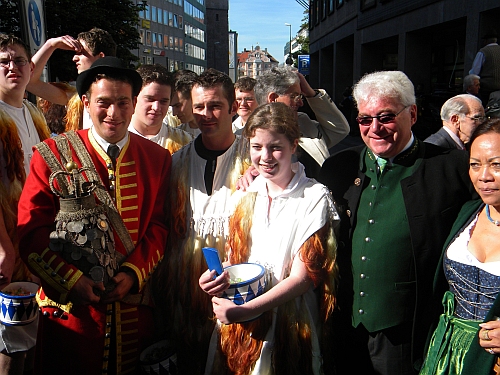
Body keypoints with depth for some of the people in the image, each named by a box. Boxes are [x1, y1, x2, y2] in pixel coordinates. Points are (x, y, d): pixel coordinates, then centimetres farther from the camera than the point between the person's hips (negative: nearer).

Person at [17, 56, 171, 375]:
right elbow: (31, 229, -6)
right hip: (69, 309, -1)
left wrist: (133, 273, -12)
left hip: (134, 308, 2)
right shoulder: (53, 155, -5)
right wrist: (70, 281, -14)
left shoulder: (157, 158, 0)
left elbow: (159, 225, 0)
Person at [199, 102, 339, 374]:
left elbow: (303, 276, -15)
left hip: (288, 329, -4)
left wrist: (244, 310, -21)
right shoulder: (244, 196, 4)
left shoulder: (314, 198, -12)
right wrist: (216, 277, -11)